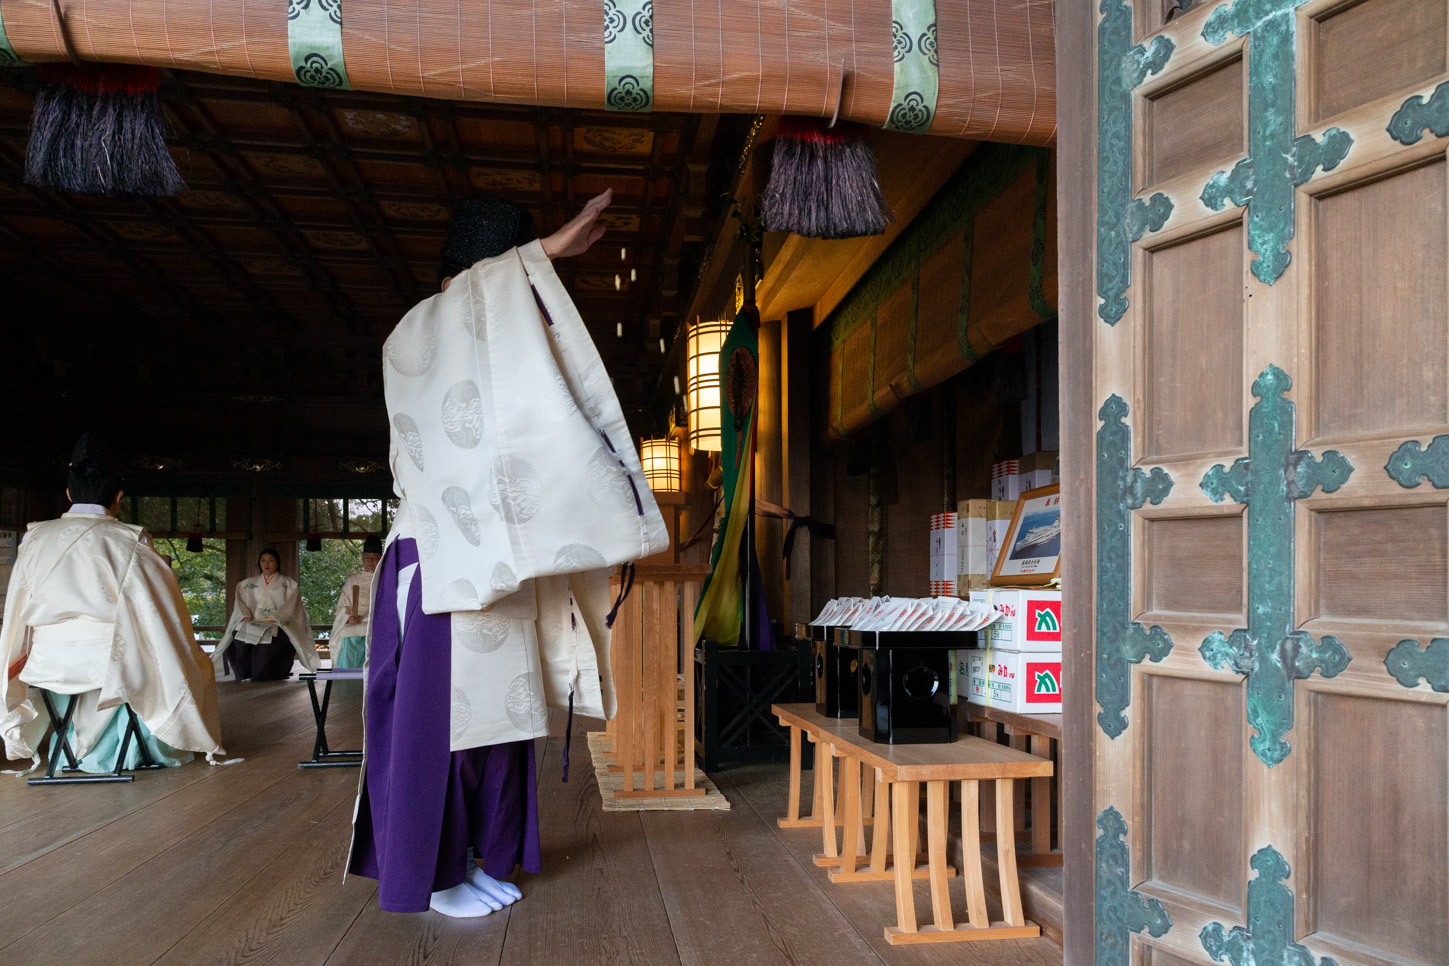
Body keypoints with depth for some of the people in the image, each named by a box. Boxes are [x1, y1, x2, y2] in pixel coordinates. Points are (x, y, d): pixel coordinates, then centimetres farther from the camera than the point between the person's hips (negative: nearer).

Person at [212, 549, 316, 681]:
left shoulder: (289, 584, 15)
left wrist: (276, 617, -17)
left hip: (276, 627, -3)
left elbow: (290, 605, 0)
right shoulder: (248, 583, 26)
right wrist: (245, 615, -8)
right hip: (252, 625, 3)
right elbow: (240, 601, 13)